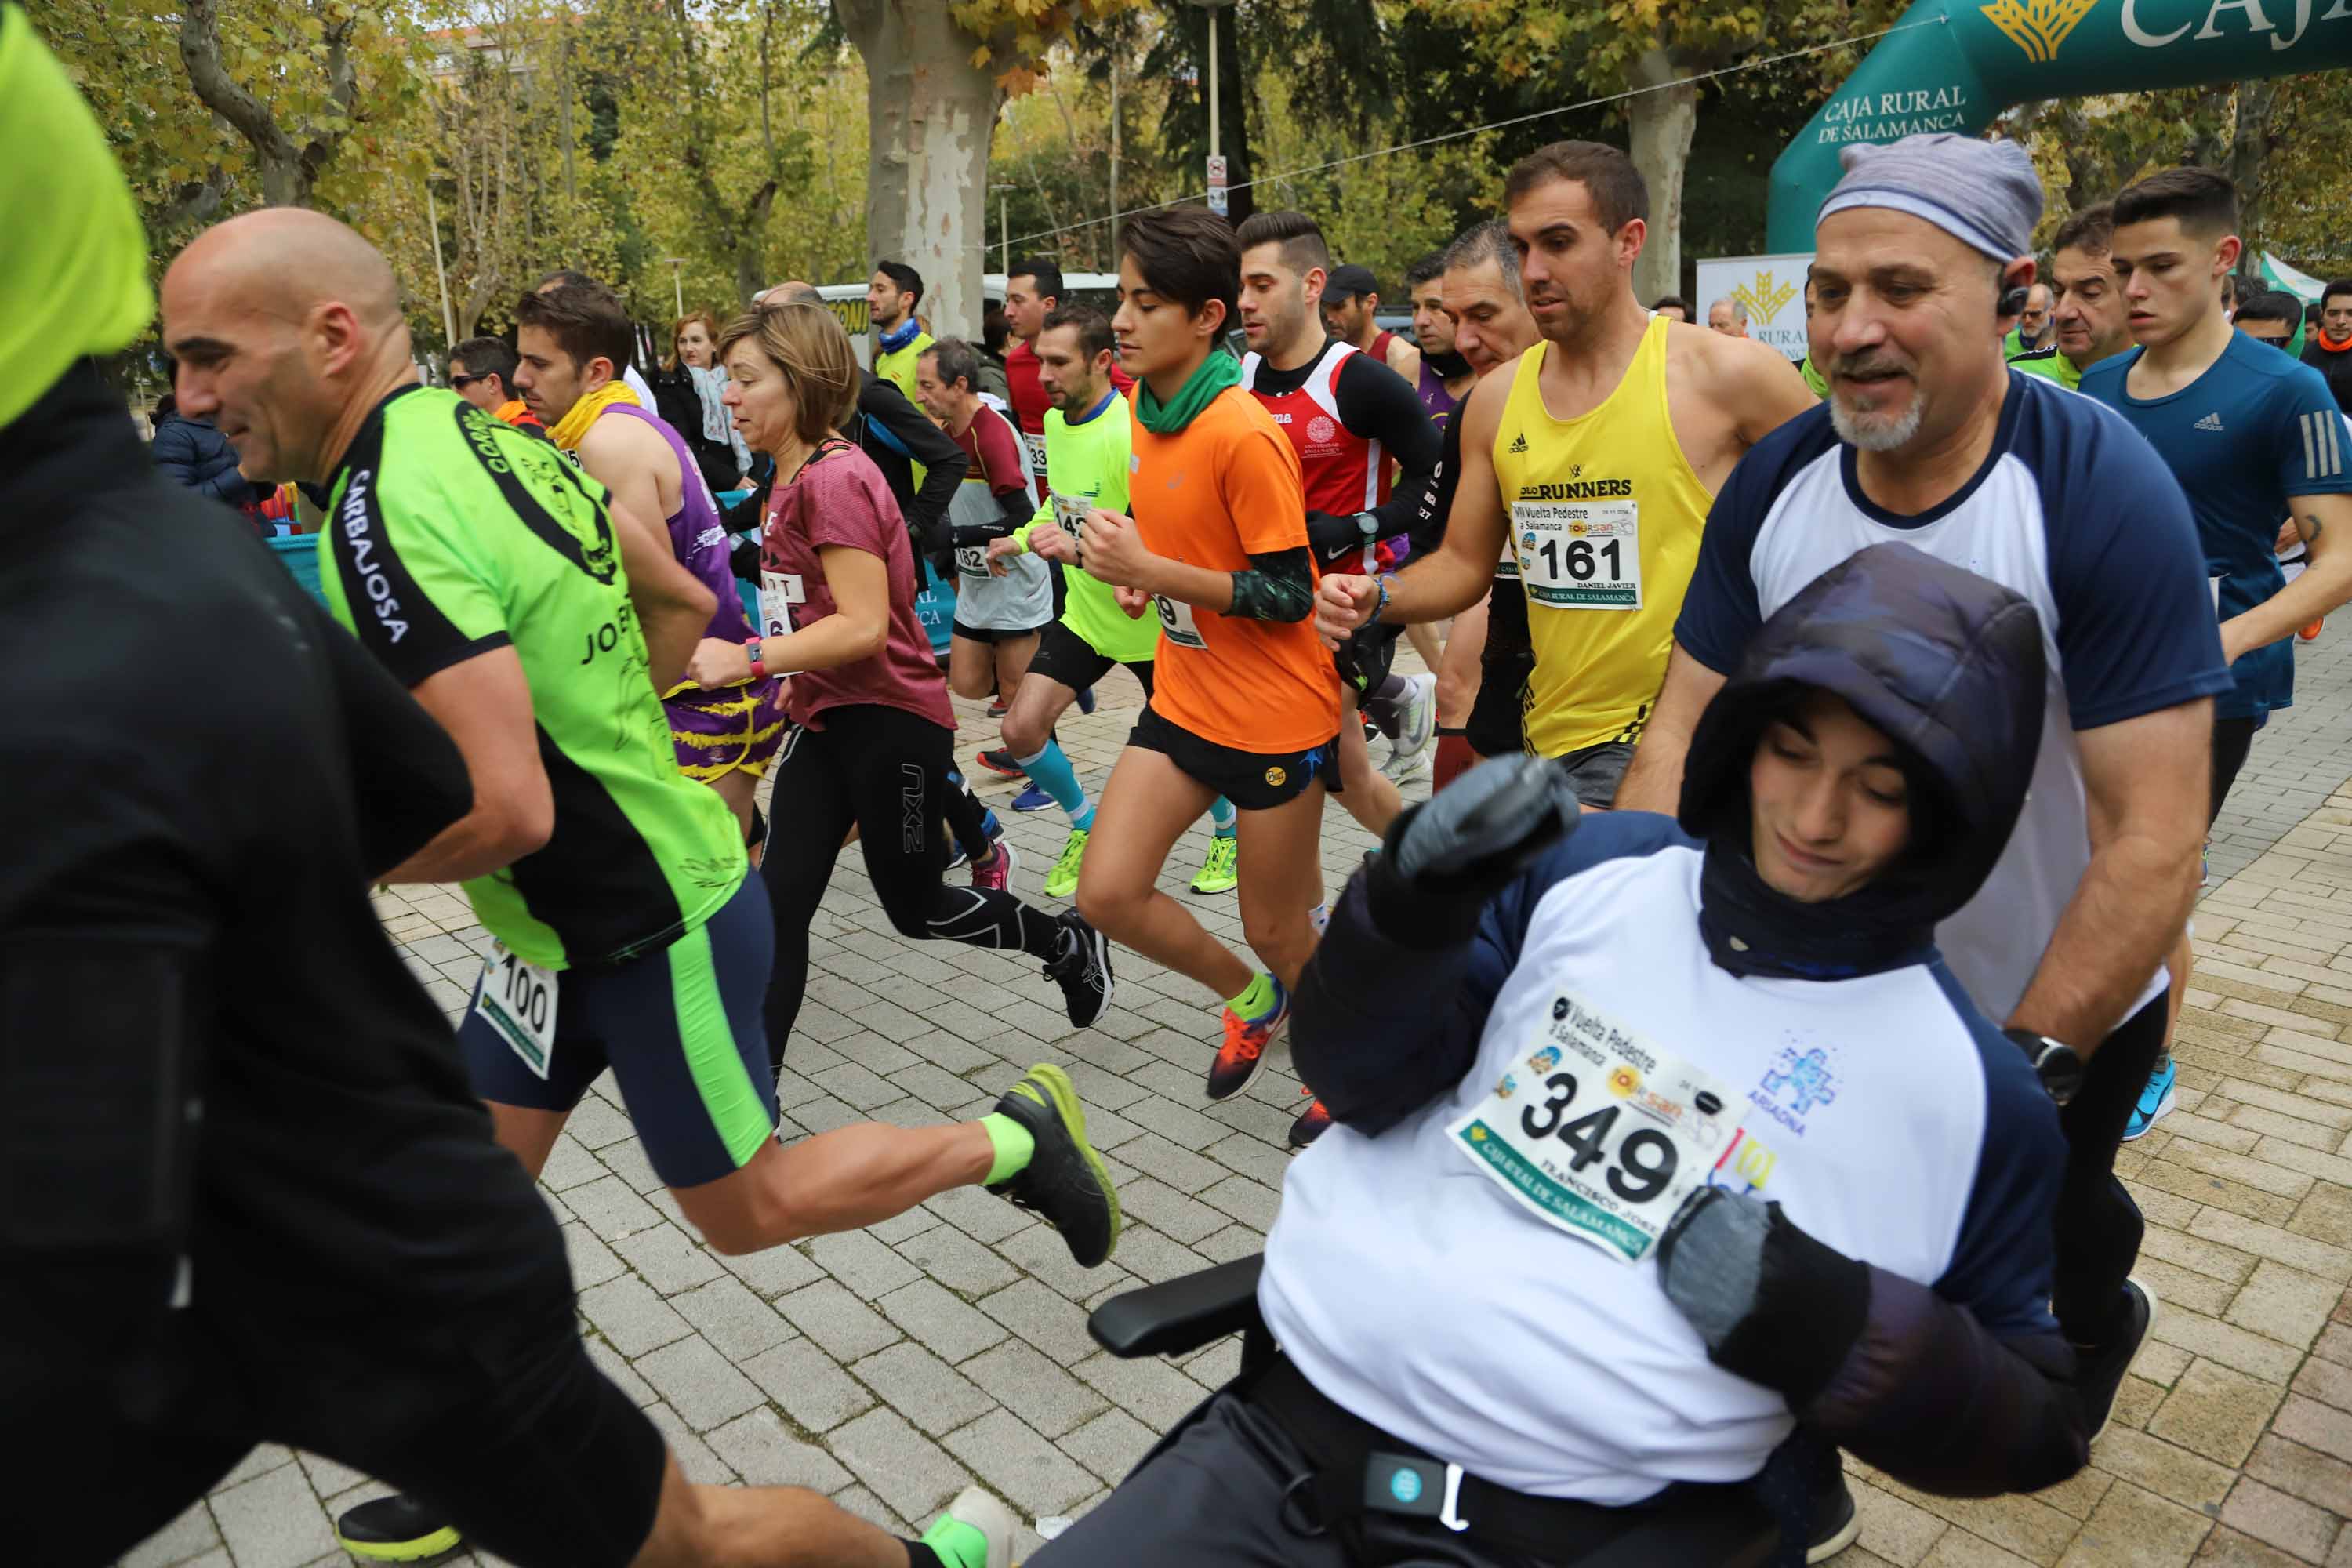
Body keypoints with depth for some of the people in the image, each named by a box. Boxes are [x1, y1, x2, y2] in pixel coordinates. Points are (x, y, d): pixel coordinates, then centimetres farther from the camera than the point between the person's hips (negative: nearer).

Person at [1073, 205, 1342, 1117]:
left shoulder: (1245, 435, -21)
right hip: (1183, 699, 7)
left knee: (1275, 929, 7)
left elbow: (1289, 595, -21)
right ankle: (1248, 996, 27)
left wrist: (1151, 570, -26)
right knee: (1106, 893, 0)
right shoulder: (1147, 408, 4)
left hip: (1276, 716, -7)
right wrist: (1140, 573, 0)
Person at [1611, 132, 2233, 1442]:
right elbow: (1684, 736, -10)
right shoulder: (1775, 482, -13)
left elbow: (2156, 840, -27)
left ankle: (2096, 1329, 57)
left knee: (2047, 1227, 22)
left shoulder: (2103, 497, -26)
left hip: (2057, 1007, -3)